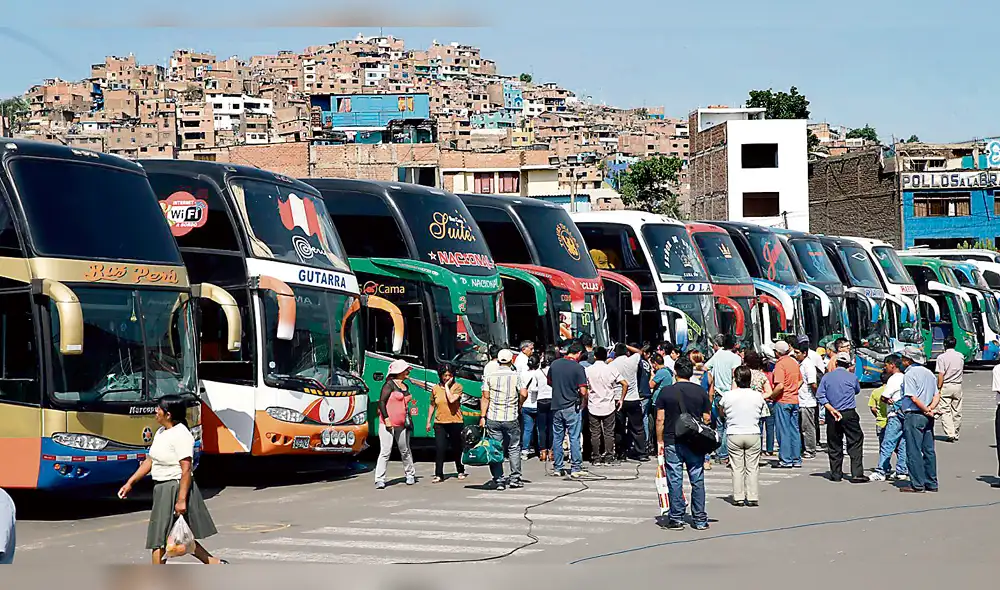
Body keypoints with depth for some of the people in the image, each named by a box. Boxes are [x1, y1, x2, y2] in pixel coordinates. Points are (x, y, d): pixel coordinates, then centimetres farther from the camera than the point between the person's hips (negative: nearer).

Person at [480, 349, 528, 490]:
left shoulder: (490, 377, 3)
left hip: (493, 419, 1)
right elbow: (524, 394, -10)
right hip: (511, 418, -1)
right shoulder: (516, 376, -1)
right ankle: (515, 478, 10)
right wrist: (519, 406, 9)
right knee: (514, 448, 12)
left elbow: (485, 398, 0)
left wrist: (483, 416, 2)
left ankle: (498, 480, 1)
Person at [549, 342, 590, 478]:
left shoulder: (554, 364, 2)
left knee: (557, 438, 11)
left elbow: (549, 382, 15)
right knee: (574, 438, 1)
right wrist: (583, 401, 5)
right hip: (571, 407, -4)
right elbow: (583, 391, -14)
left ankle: (557, 468, 15)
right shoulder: (578, 368, -12)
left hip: (556, 406, 5)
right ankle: (576, 468, 1)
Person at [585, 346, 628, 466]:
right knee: (609, 433, 8)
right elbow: (625, 384, -5)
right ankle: (608, 457, 9)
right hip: (609, 406, 0)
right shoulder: (611, 369, -3)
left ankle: (596, 458, 7)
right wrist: (621, 400, 3)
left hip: (593, 407, 0)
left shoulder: (588, 370, -5)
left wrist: (585, 402, 5)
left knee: (595, 434, 6)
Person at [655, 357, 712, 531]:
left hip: (672, 443, -1)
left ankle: (676, 519, 4)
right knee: (697, 480, 7)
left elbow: (660, 419, -3)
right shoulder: (701, 392, 1)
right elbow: (707, 418, 4)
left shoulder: (666, 392, -3)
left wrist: (660, 441, 4)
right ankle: (700, 519, 9)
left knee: (675, 481, 3)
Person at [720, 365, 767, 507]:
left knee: (737, 468, 5)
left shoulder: (728, 396, -8)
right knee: (752, 468, 6)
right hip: (753, 434, 1)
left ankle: (738, 497, 5)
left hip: (734, 435, -1)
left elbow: (722, 413, 7)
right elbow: (761, 414, 9)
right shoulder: (758, 396, -4)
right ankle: (752, 497, 6)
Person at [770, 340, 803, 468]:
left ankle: (786, 460, 0)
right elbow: (800, 381, 19)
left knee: (783, 431, -2)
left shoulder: (780, 364, -15)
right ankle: (796, 459, 14)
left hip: (782, 400, -8)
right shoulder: (794, 362, 10)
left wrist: (771, 396, -10)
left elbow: (780, 386, -23)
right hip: (794, 400, 8)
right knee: (794, 430, 11)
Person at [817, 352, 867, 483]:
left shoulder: (827, 377, 2)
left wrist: (831, 409, -6)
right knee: (855, 442, 1)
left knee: (834, 445, 10)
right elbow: (857, 390, 15)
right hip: (849, 413, -2)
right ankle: (856, 474, -7)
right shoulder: (852, 377, -3)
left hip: (832, 415, 2)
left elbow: (821, 396, -3)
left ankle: (836, 474, 13)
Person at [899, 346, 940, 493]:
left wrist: (926, 410, -9)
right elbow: (937, 395, 12)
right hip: (927, 418, 8)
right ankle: (931, 484, 14)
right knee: (929, 450, 11)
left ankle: (917, 485, -4)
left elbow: (914, 398, -18)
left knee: (913, 451, -4)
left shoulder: (909, 374, -10)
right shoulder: (928, 373, 15)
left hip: (913, 416, -8)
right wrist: (930, 408, -1)